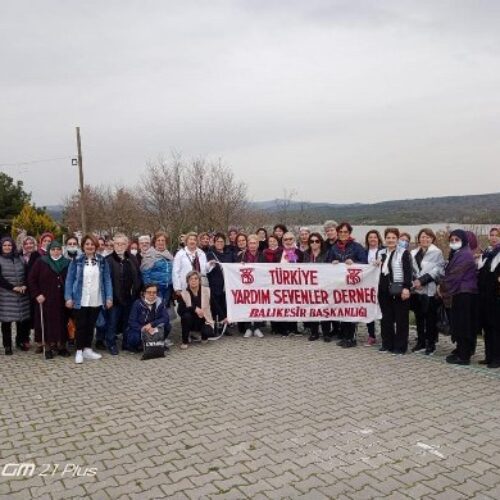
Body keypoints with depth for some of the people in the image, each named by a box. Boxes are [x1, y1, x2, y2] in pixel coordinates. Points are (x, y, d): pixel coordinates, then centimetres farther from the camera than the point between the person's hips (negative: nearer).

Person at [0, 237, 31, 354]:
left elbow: (26, 274, 11)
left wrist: (25, 286, -7)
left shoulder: (19, 259, 12)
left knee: (22, 319, 4)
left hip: (22, 296, 3)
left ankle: (21, 341, 21)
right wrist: (13, 287, -15)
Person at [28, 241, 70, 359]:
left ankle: (61, 345, 16)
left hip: (62, 300, 2)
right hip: (45, 300, -2)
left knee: (62, 322, 5)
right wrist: (37, 294, -7)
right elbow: (31, 279, 0)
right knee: (47, 322, 0)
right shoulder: (41, 262, 0)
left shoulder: (67, 263, 6)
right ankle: (48, 347, 9)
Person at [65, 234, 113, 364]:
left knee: (91, 325, 12)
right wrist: (68, 298, -8)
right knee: (81, 326, 4)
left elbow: (107, 280, 4)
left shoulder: (102, 261, 4)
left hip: (96, 301, 2)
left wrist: (109, 297, -2)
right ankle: (79, 351, 14)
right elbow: (69, 280, -1)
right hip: (80, 300, -2)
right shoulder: (76, 261, -2)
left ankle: (88, 349, 24)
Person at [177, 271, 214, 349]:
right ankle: (185, 341, -12)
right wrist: (194, 308, -31)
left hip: (204, 321, 0)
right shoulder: (184, 294, -9)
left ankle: (204, 336, 12)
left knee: (208, 332, -29)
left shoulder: (206, 291, -6)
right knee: (186, 315, -31)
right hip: (191, 322, 0)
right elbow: (180, 310, -20)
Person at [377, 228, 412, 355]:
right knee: (386, 318, 10)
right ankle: (387, 344, 20)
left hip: (399, 290, -6)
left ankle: (400, 346, 7)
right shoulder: (382, 253, 14)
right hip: (384, 290, 6)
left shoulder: (404, 253, -4)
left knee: (401, 319, 1)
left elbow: (408, 272, -11)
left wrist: (406, 287, -19)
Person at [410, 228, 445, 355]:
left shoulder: (436, 253, -2)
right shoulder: (414, 253, 14)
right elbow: (411, 270, 12)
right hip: (416, 289, 5)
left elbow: (437, 270, -11)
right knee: (419, 317, 10)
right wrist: (414, 280, -6)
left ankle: (431, 344, 9)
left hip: (429, 289, -5)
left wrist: (422, 280, -16)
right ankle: (421, 342, 20)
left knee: (430, 318, -1)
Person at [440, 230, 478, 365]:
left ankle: (463, 356, 0)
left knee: (462, 325, -5)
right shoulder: (457, 254, 17)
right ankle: (461, 351, 23)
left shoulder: (464, 255, -15)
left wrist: (443, 288, -6)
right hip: (460, 293, 10)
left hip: (464, 294, -10)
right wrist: (443, 287, 5)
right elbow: (450, 273, 18)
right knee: (458, 324, 14)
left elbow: (454, 276, -17)